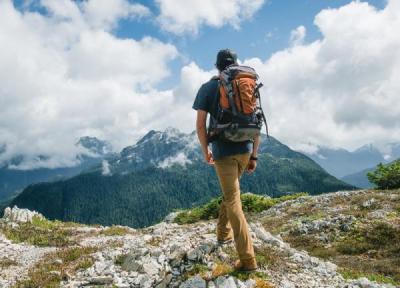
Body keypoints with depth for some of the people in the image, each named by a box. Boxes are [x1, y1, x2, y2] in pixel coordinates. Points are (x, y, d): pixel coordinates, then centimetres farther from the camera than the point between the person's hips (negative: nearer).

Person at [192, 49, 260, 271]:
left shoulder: (208, 88, 0)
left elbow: (200, 125, -4)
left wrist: (206, 151, 10)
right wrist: (254, 156, 12)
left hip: (223, 151, -4)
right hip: (245, 149, 4)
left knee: (233, 201, -2)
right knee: (231, 192, 27)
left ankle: (248, 259, -3)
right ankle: (224, 233, 39)